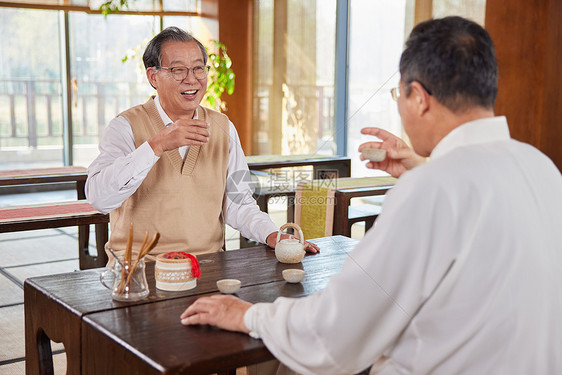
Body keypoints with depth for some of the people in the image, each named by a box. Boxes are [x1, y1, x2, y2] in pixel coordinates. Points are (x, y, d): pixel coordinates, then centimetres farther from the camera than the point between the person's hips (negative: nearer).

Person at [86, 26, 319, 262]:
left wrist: (272, 235, -4)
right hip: (140, 265, -4)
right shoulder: (127, 127, -4)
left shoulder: (223, 128, 11)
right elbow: (98, 197, -20)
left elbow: (237, 203, 13)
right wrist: (157, 146, -26)